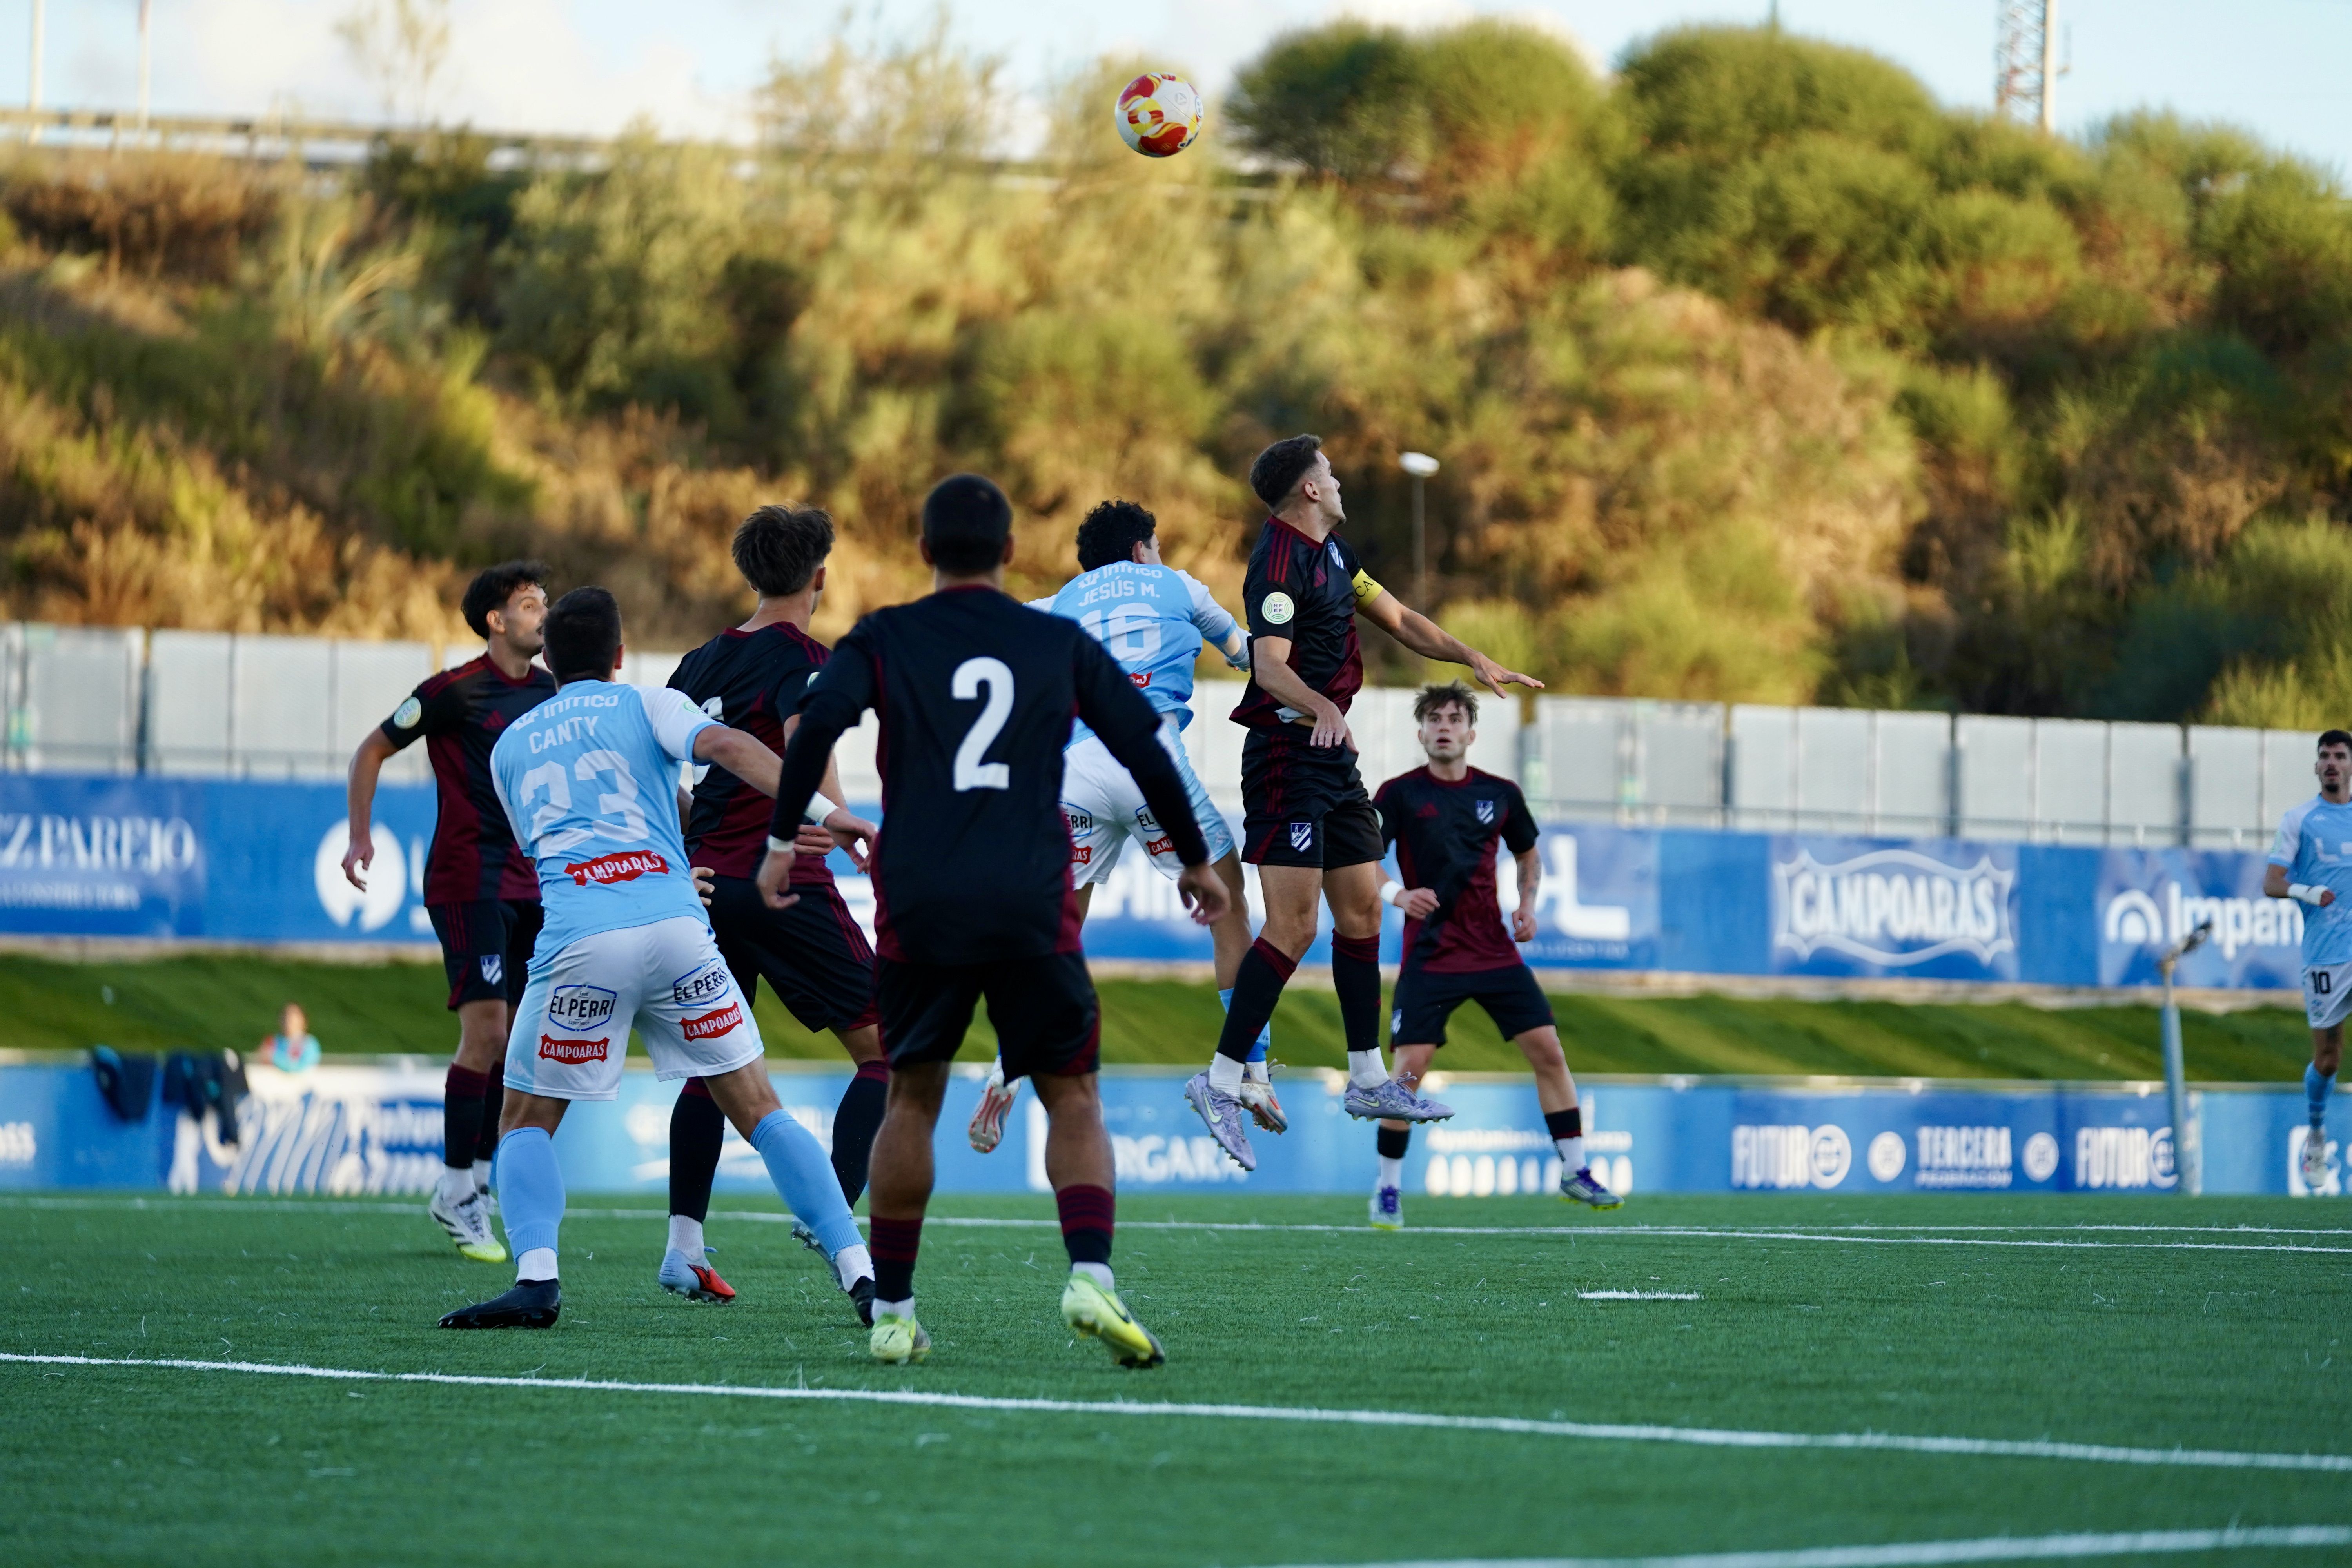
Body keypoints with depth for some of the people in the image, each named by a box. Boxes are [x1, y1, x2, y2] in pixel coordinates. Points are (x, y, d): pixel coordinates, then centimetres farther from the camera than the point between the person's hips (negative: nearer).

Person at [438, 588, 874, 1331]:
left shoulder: (510, 747, 24)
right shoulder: (648, 706, 15)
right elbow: (728, 747, -5)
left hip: (578, 937, 0)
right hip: (675, 927, 0)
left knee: (528, 1121, 15)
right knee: (758, 1108, 9)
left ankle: (536, 1278, -9)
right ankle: (860, 1272, 0)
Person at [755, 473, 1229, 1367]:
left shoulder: (883, 641, 7)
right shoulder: (1061, 645, 11)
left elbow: (818, 724, -10)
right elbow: (1146, 750, 11)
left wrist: (782, 840, -3)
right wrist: (1195, 860, 23)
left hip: (918, 914, 0)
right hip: (1033, 914, 0)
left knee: (913, 1098, 15)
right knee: (1073, 1099, 7)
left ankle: (892, 1313, 14)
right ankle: (1090, 1277, -16)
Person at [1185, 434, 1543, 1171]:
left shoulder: (1331, 552, 14)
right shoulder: (1281, 560, -16)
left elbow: (1398, 619, 23)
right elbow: (1270, 667, -26)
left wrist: (1473, 660, 15)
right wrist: (1321, 709, -43)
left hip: (1333, 755, 10)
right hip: (1288, 753, -10)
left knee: (1362, 911, 13)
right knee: (1292, 926, -15)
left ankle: (1368, 1081, 21)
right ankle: (1221, 1082, -12)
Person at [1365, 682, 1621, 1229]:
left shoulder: (1500, 794, 6)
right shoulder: (1400, 794, -4)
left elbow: (1528, 855, 23)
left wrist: (1527, 905, 5)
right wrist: (1396, 895, -26)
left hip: (1495, 953, 3)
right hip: (1430, 957, -3)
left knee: (1548, 1051, -2)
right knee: (1409, 1070, -11)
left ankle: (1574, 1173, 8)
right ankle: (1388, 1190, 3)